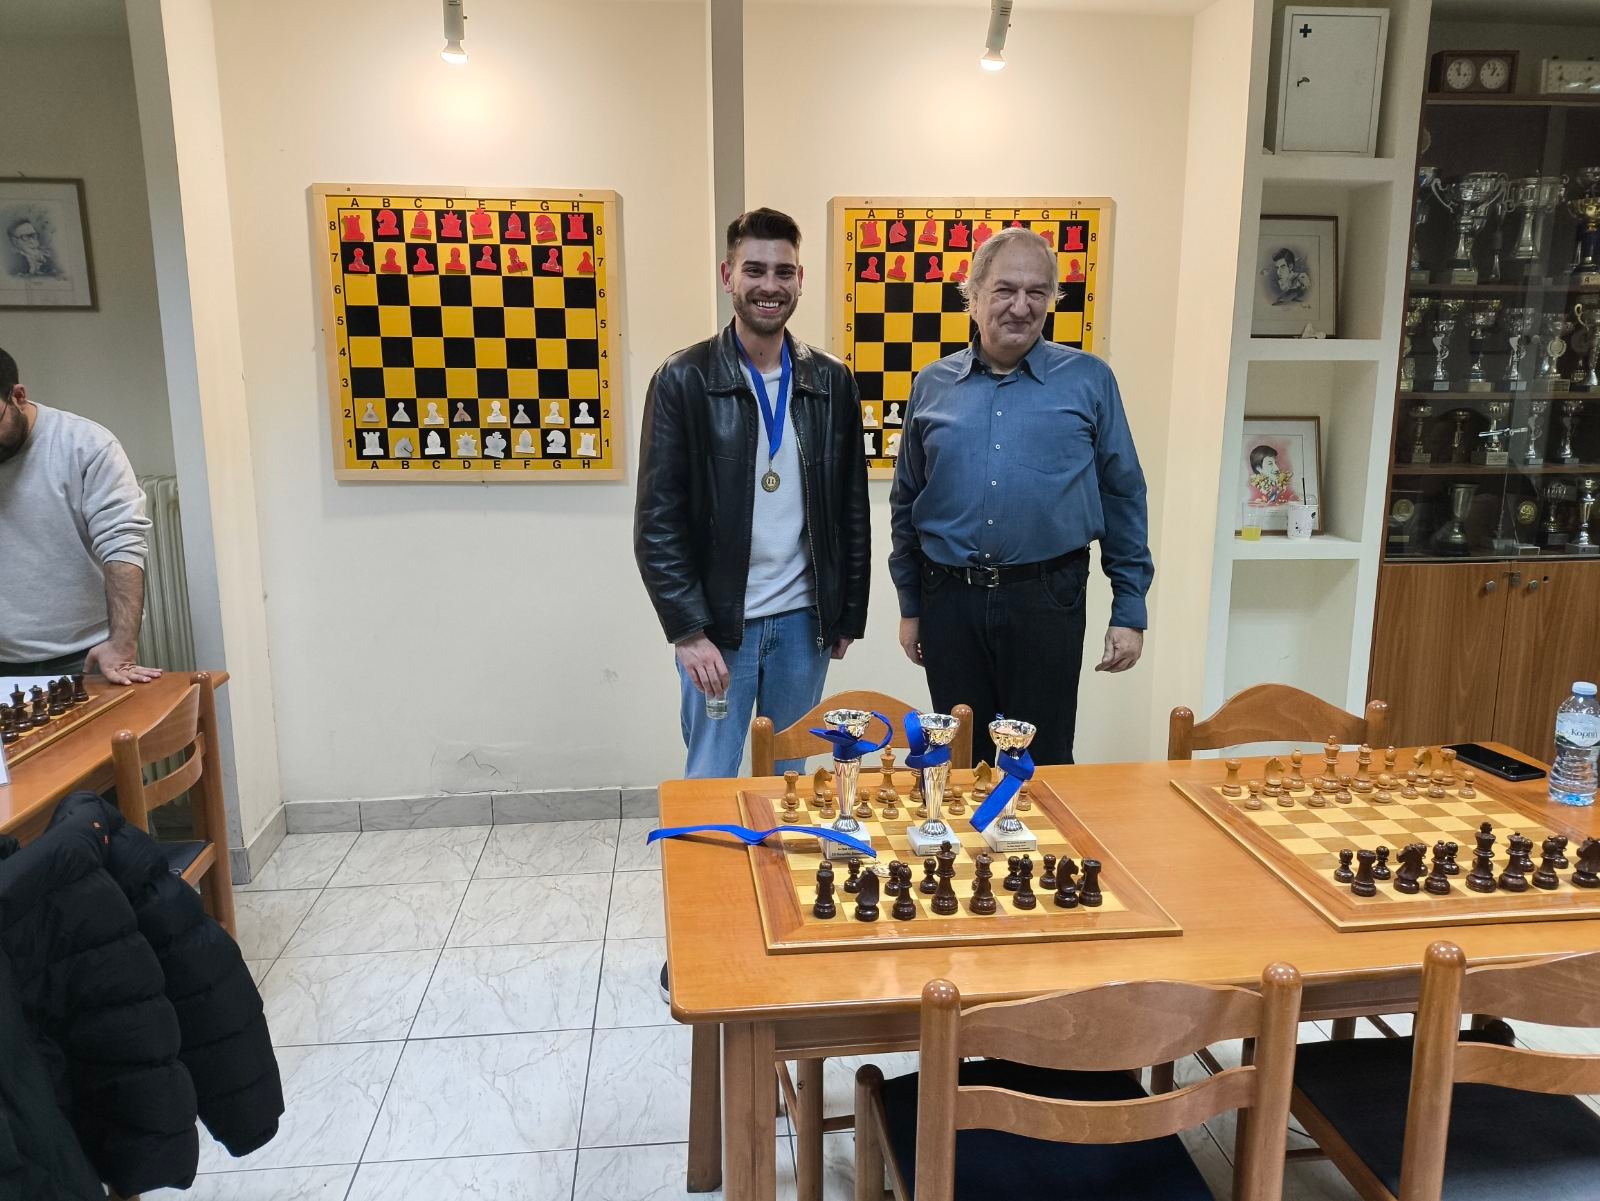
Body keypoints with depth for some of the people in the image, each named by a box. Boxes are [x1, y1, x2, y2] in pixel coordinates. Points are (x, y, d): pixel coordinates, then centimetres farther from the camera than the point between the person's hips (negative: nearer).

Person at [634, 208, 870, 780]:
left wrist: (848, 614, 8)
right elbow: (657, 522, -8)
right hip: (716, 623, -3)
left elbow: (852, 511, 9)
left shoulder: (832, 381, 4)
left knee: (789, 779, 16)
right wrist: (688, 631, -13)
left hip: (804, 621, 3)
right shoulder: (684, 380, -6)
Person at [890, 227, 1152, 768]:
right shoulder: (932, 385, 7)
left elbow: (1122, 497, 3)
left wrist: (1129, 611, 0)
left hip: (1047, 601, -2)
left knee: (1042, 764, 8)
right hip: (948, 601, 2)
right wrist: (910, 606, 11)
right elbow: (906, 501, 12)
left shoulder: (1089, 380, 2)